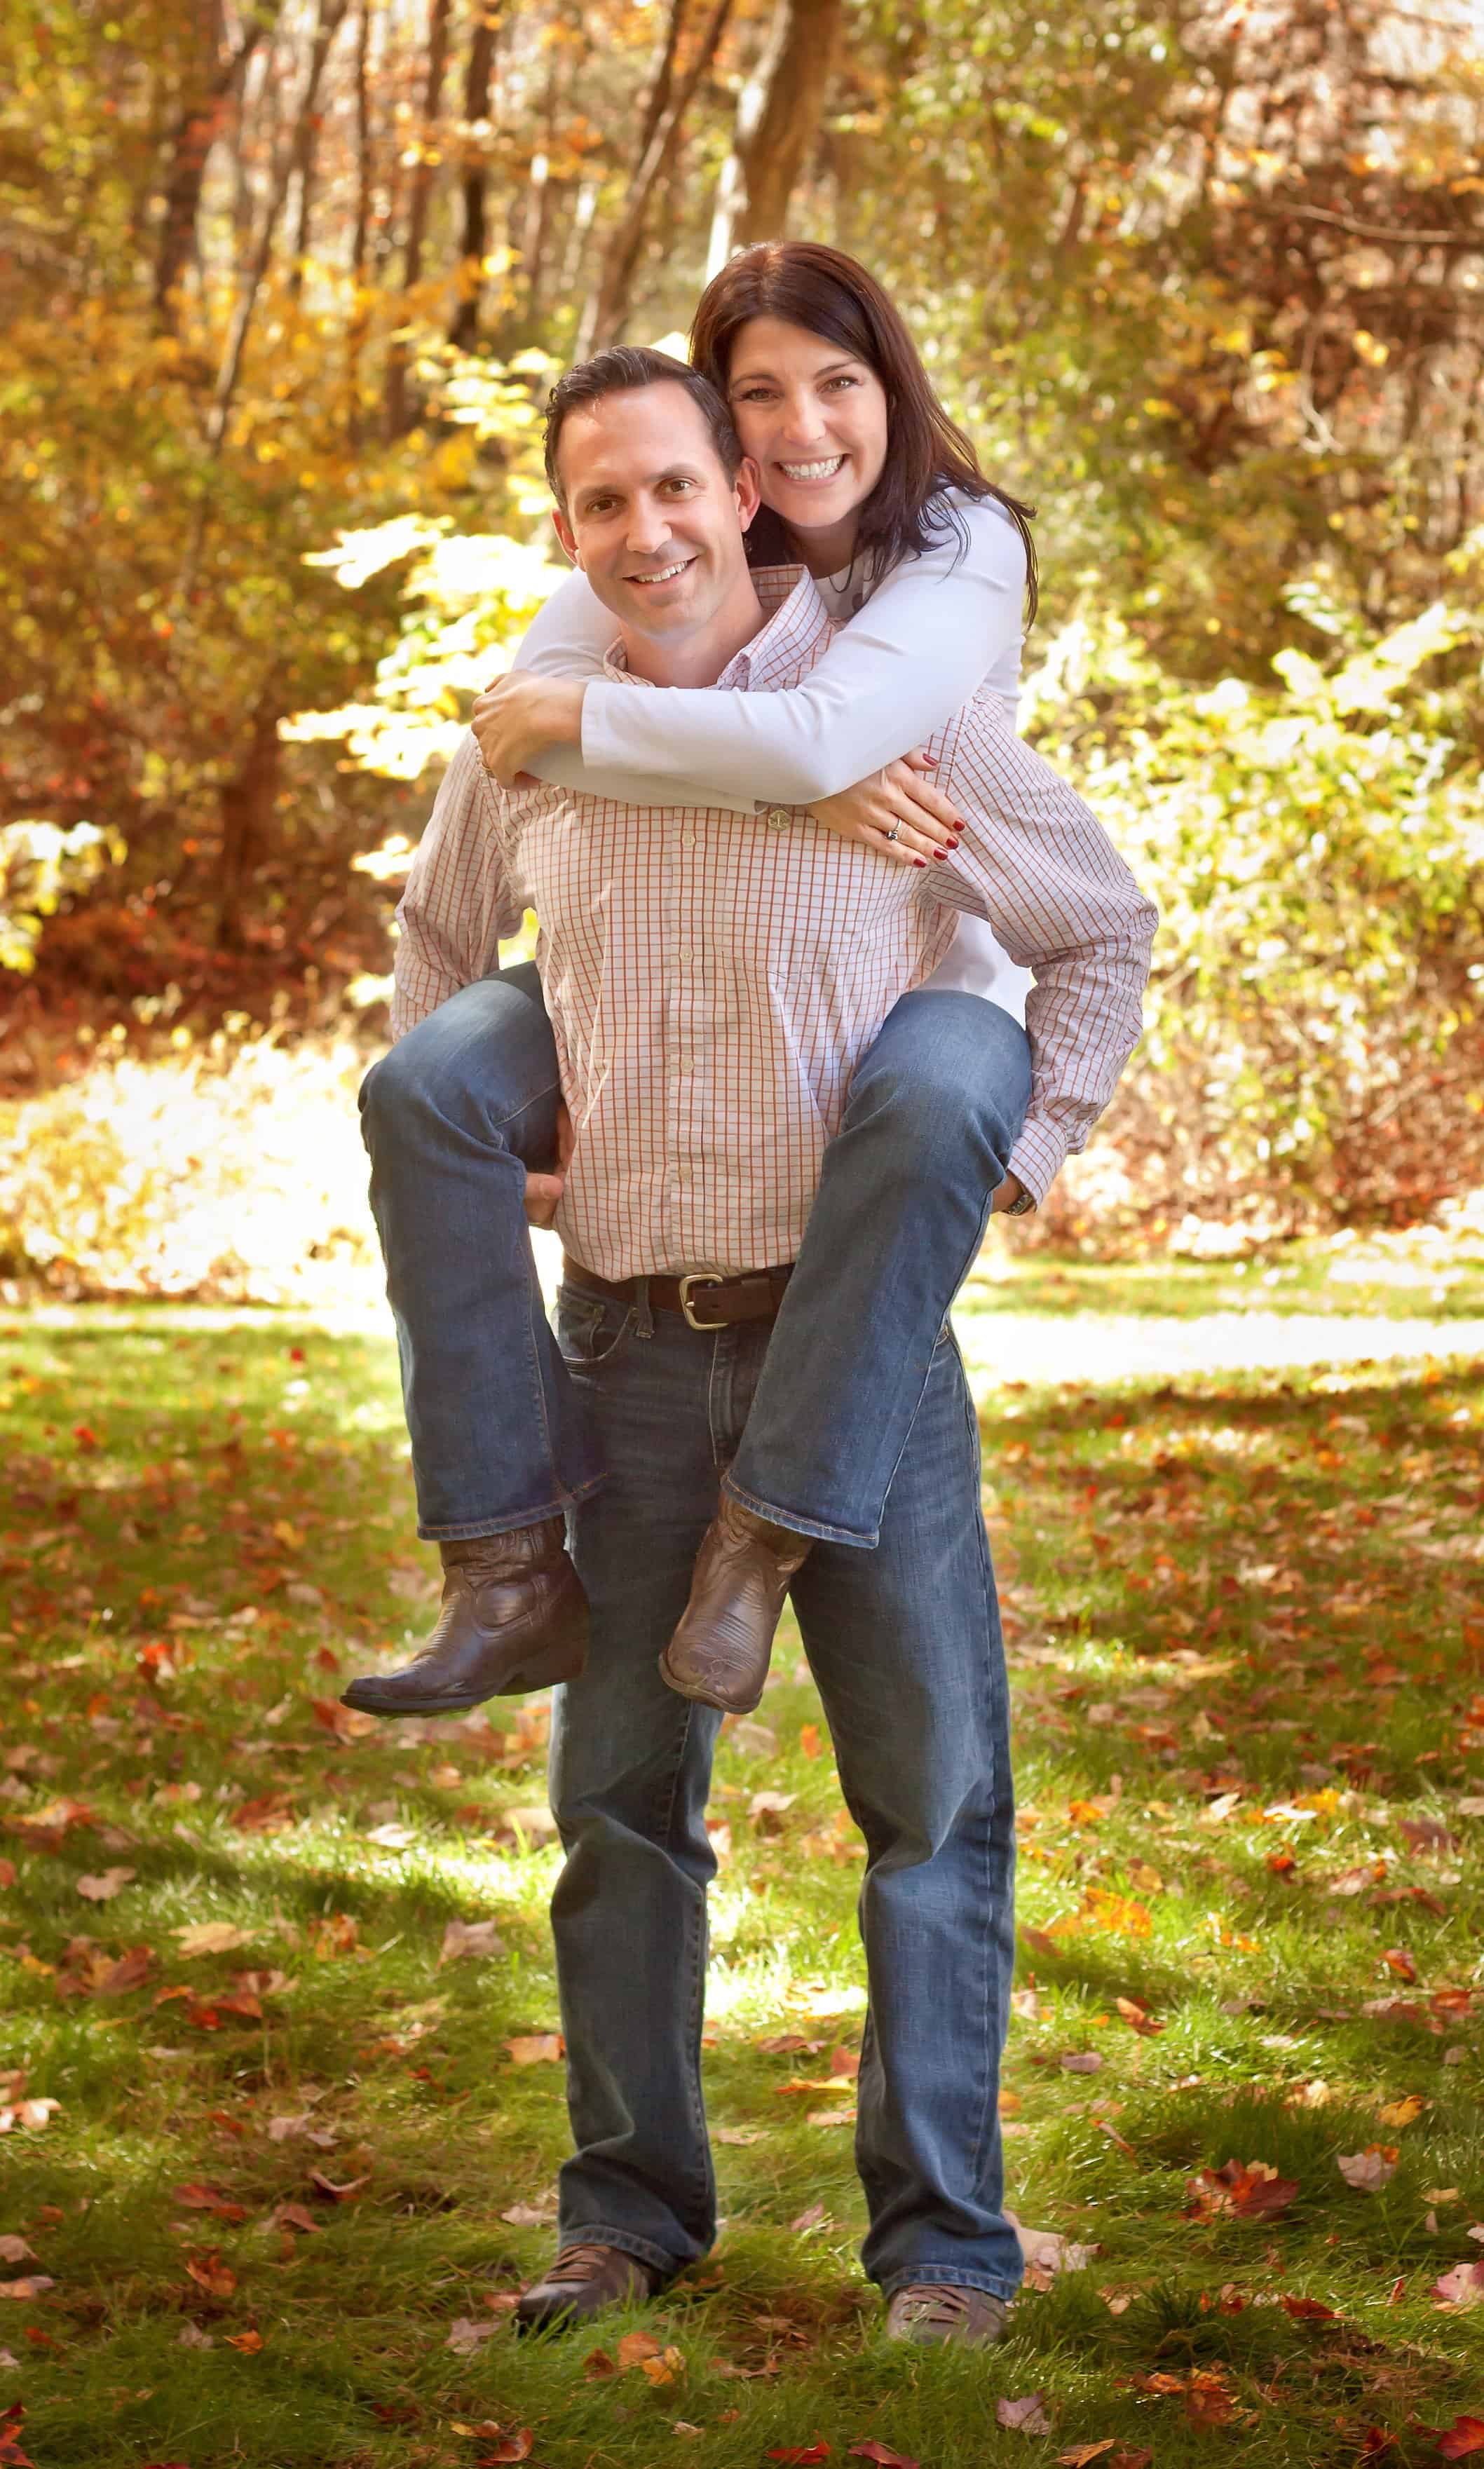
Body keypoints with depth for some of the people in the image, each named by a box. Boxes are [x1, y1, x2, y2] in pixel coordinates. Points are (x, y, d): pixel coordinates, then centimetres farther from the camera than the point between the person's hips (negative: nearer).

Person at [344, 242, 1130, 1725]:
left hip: (918, 983, -4)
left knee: (934, 1101, -41)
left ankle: (763, 1540, -31)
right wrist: (796, 785, -30)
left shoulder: (964, 548, -13)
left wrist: (577, 715, -22)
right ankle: (512, 1574, -22)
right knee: (425, 1089, -21)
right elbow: (522, 705, -20)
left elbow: (823, 732, -32)